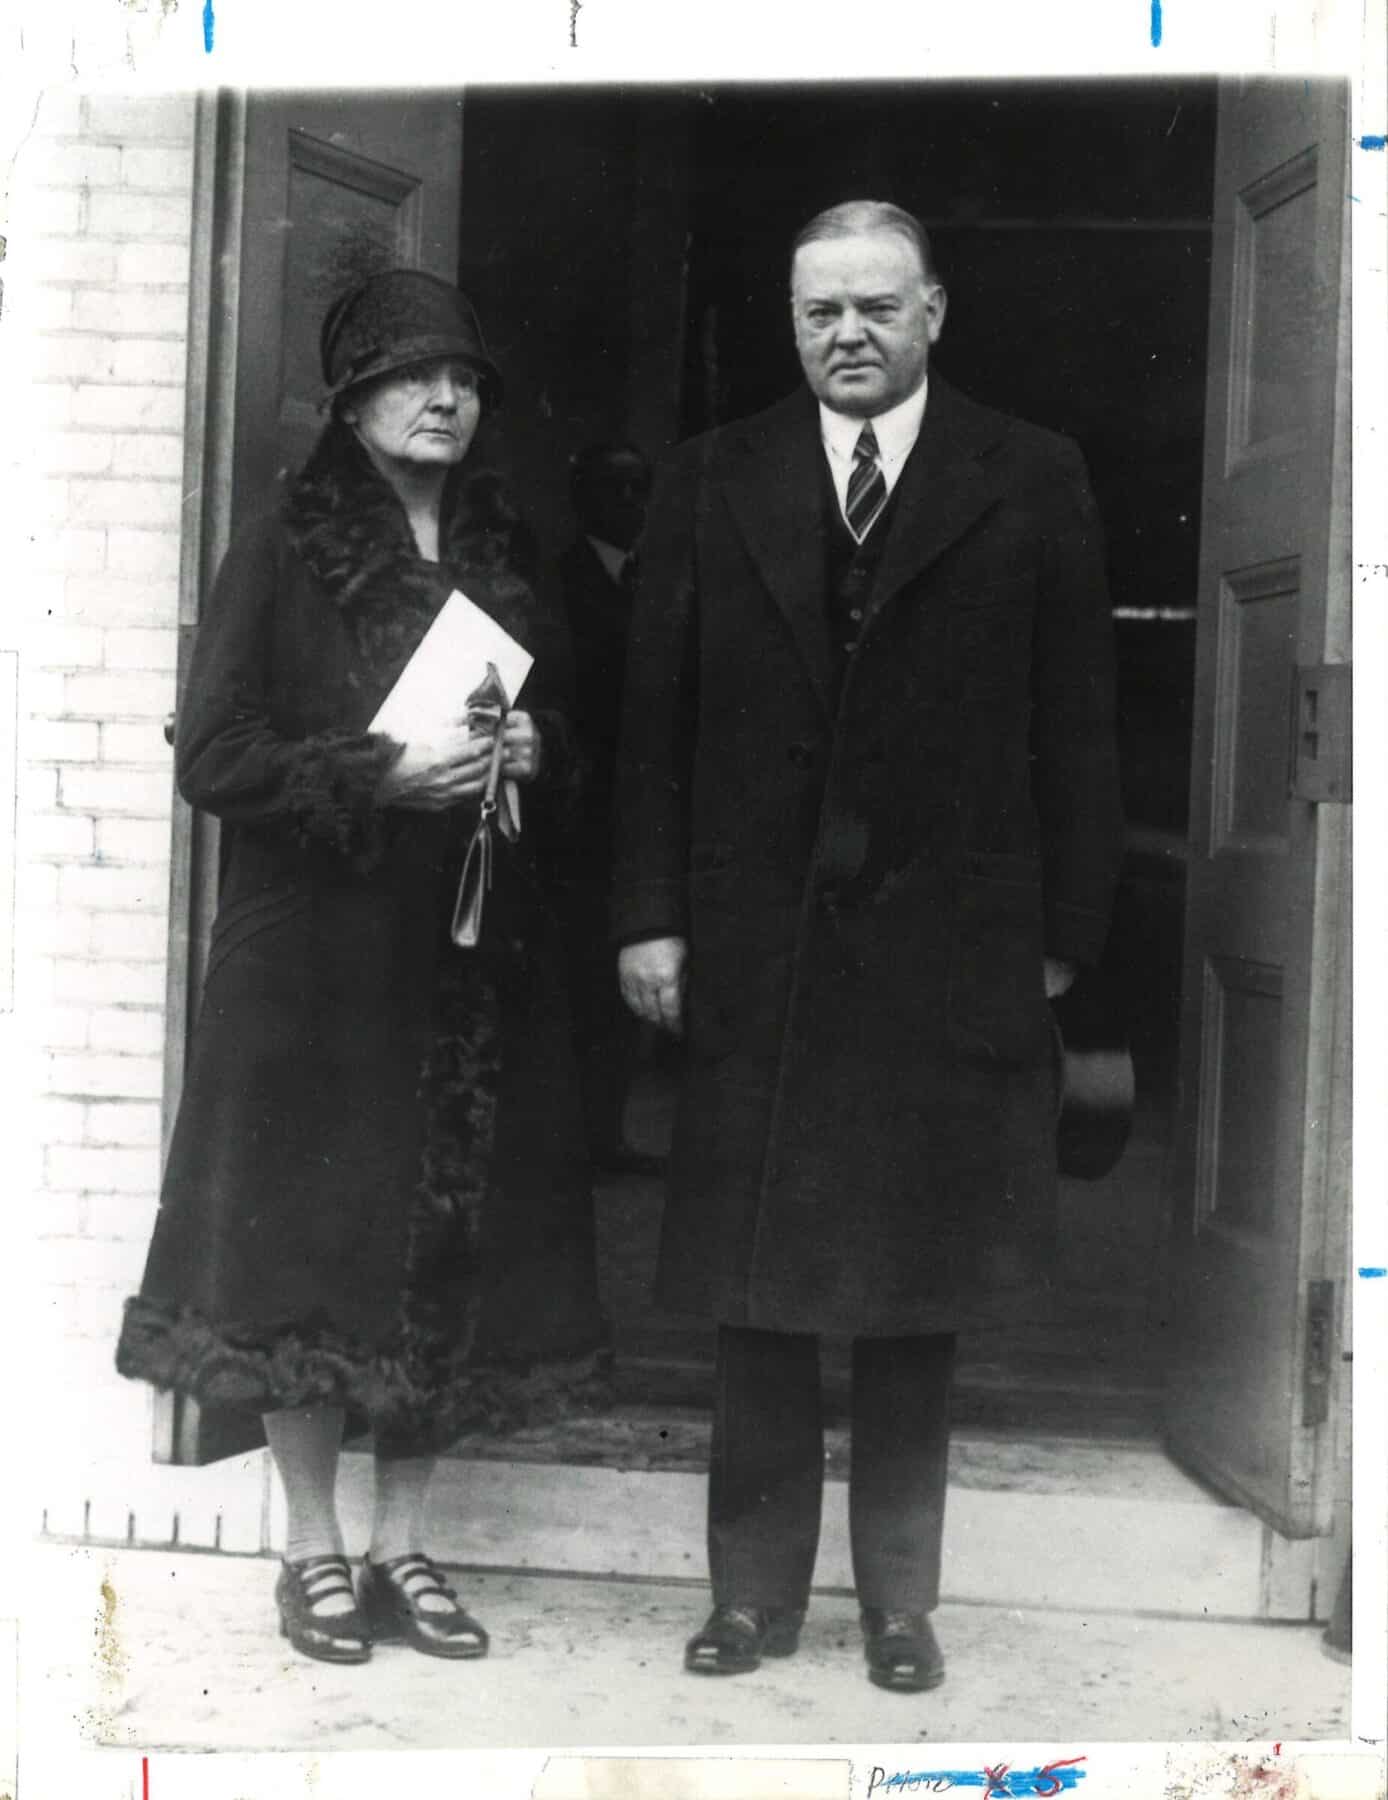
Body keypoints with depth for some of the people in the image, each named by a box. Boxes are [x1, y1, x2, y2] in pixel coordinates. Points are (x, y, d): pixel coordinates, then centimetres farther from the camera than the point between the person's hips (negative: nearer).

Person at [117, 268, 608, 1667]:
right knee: (313, 1241, 0)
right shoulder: (284, 552, 0)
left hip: (476, 964, 4)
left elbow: (567, 745, 20)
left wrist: (530, 753, -3)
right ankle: (313, 1549, 15)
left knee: (451, 1251, 5)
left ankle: (400, 1543, 18)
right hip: (318, 959, -4)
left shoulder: (503, 560, 14)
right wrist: (384, 771, -18)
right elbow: (212, 756, -7)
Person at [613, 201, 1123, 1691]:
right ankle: (754, 1591, 21)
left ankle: (899, 1596, 24)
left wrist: (1067, 928, -2)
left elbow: (1072, 722, 1)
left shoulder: (1031, 480, 3)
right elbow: (656, 716, 4)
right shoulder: (710, 481, 7)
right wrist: (650, 916, -1)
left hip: (947, 947, -1)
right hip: (751, 942, 1)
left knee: (918, 1295, 9)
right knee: (754, 1294, 8)